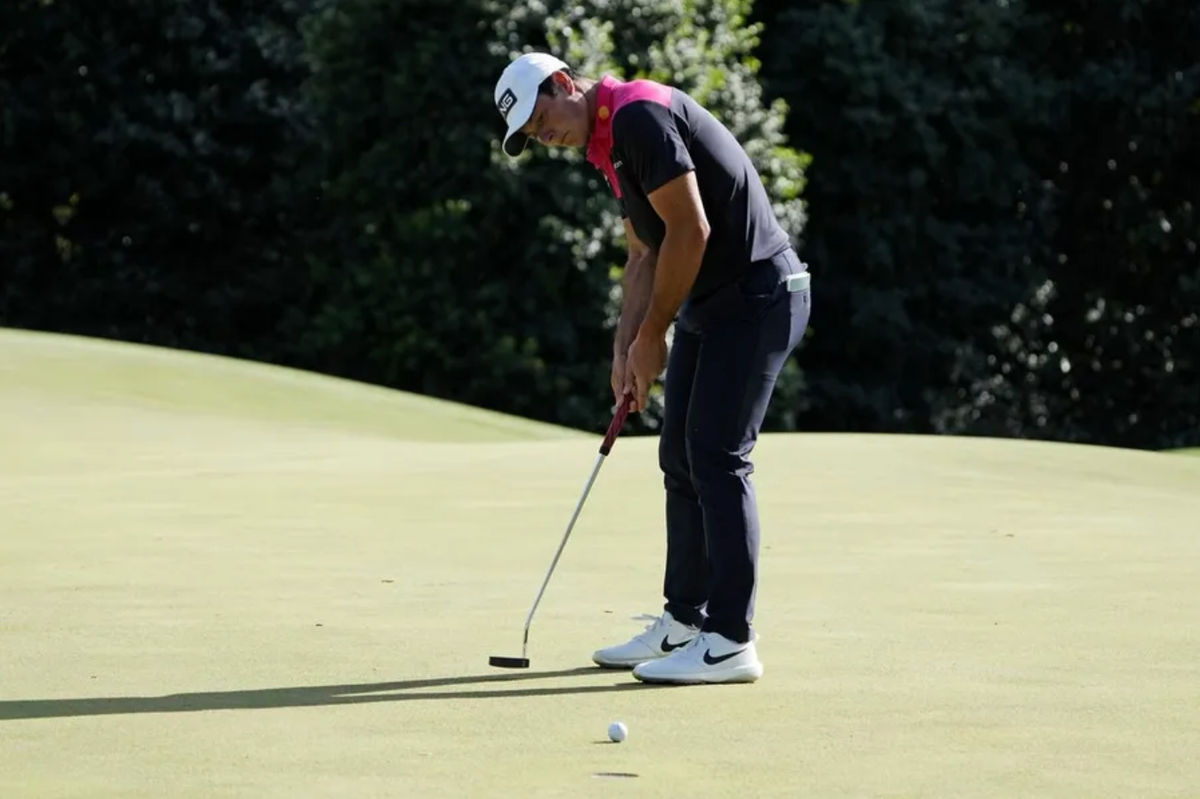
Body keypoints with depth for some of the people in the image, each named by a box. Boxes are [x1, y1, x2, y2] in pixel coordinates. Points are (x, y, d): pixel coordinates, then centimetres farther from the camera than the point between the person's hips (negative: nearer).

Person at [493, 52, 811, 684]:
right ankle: (685, 622, 20)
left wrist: (651, 337, -11)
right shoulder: (610, 145, 15)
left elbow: (690, 231, -21)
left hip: (757, 294, -10)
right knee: (681, 457, 12)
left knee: (717, 458, -11)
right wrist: (625, 351, 10)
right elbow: (645, 253, 20)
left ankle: (731, 641, -8)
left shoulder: (639, 114, -17)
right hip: (709, 301, 10)